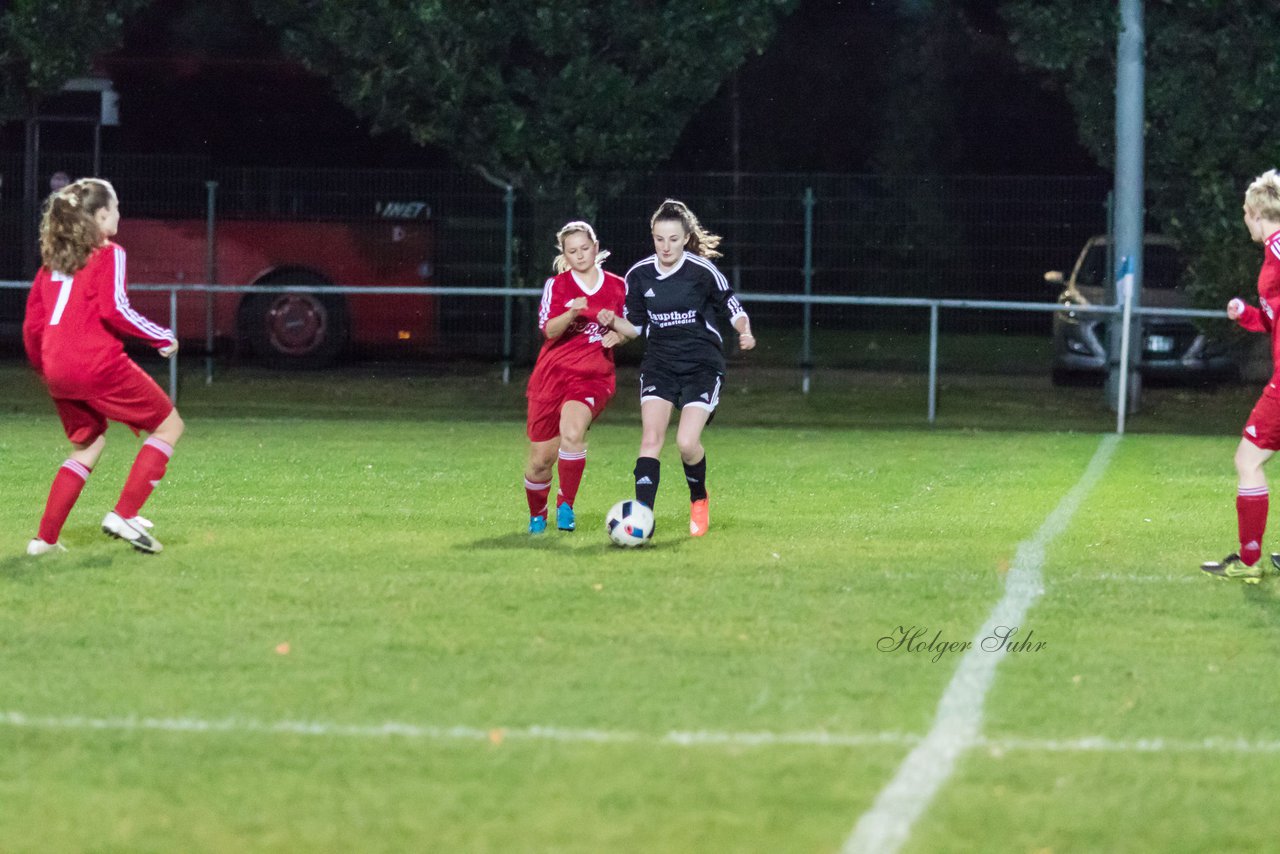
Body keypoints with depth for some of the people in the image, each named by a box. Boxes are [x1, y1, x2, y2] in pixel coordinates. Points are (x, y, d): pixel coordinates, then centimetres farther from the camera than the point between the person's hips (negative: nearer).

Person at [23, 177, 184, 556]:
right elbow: (115, 309, -15)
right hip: (98, 364, -7)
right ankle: (124, 516, -4)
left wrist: (43, 368, 30)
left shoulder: (52, 261, 17)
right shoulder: (108, 255, -3)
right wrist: (163, 337, -5)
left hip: (57, 369, 7)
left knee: (88, 446, 25)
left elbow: (32, 322, 17)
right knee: (168, 426, 6)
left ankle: (45, 538, 16)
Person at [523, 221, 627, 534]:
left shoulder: (617, 286, 7)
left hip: (594, 377, 0)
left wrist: (618, 334, -5)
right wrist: (572, 313, -34)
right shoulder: (556, 285, 1)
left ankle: (565, 505, -18)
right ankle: (537, 515, 29)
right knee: (541, 459, 3)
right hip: (553, 374, 0)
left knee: (572, 432, -31)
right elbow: (550, 330, -15)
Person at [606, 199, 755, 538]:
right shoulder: (639, 275, 0)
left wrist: (744, 332, -21)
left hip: (702, 366, -3)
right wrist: (614, 323, -10)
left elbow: (733, 309, -1)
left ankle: (698, 499, 17)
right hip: (659, 365, 3)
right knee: (650, 438, -14)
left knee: (687, 443, -14)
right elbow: (635, 326, 10)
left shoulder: (703, 271, -11)